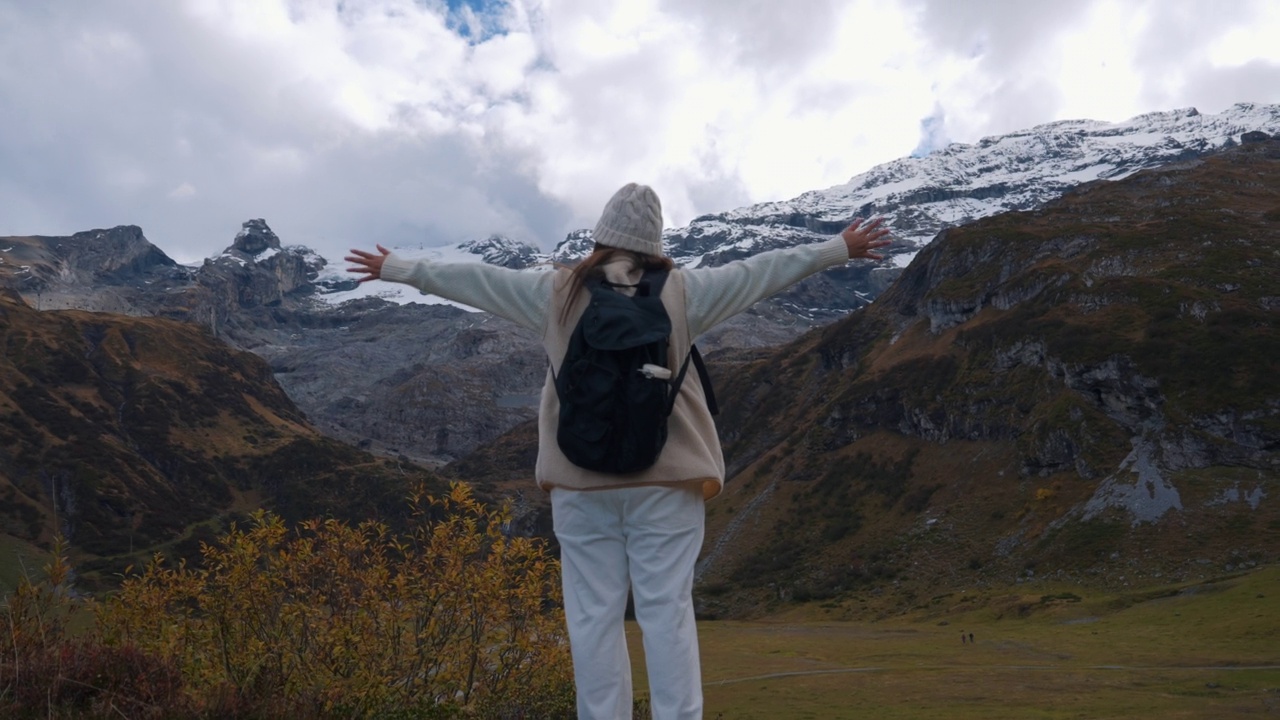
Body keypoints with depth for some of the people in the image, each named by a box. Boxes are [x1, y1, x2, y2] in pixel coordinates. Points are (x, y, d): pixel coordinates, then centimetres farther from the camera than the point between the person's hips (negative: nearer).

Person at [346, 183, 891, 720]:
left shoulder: (557, 291, 2)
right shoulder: (681, 291, 0)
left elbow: (475, 279, 11)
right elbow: (760, 271, 7)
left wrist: (395, 268, 24)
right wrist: (841, 248, 18)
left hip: (582, 478, 1)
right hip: (667, 476, 0)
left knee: (594, 614, 4)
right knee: (667, 610, 2)